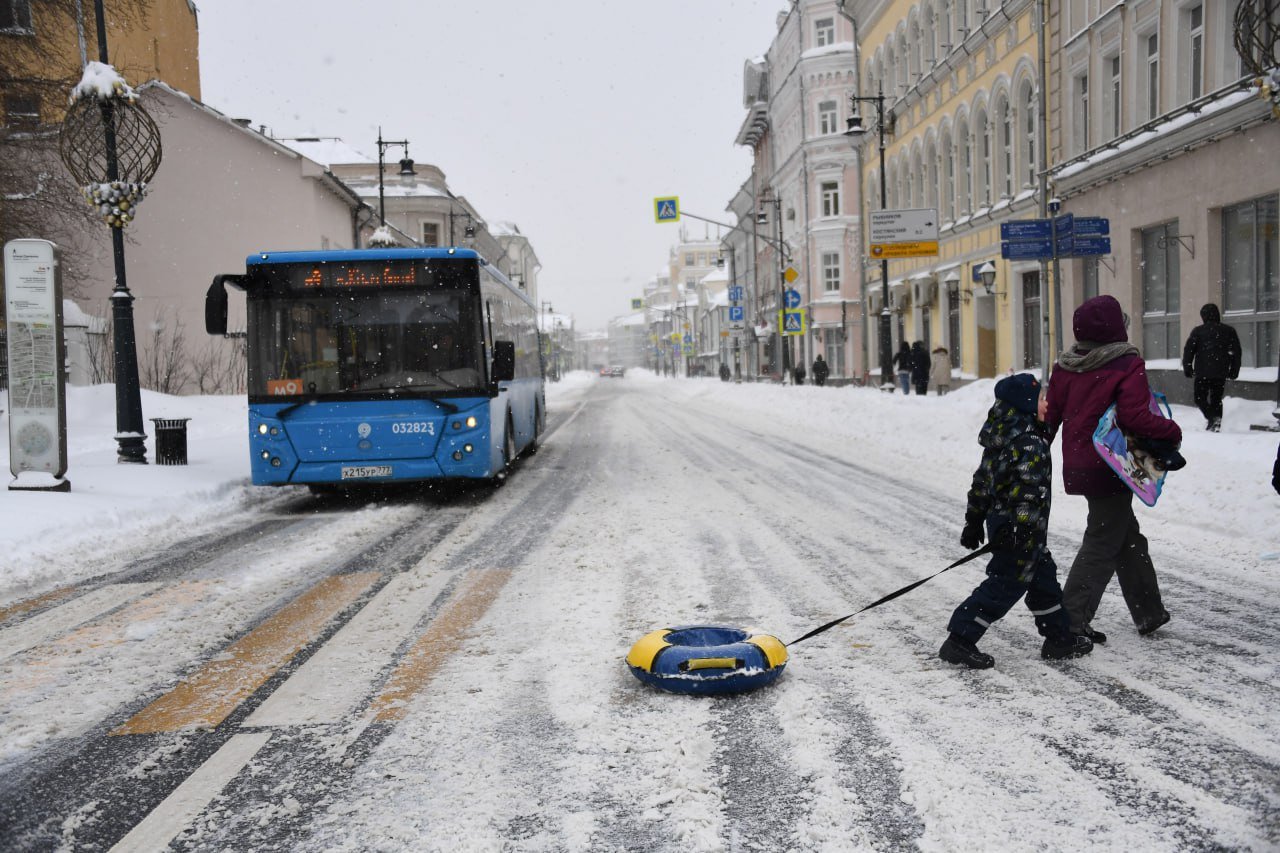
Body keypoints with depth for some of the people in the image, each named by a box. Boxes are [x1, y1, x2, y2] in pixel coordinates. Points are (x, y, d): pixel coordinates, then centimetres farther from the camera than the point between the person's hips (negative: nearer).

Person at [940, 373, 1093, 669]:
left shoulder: (999, 437, 10)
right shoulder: (1031, 442, -19)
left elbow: (982, 480, 15)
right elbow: (1028, 488, -26)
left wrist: (974, 520, 20)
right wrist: (1022, 528, -29)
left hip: (999, 520, 10)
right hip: (1019, 527, -10)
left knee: (1043, 577, 19)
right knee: (1006, 584, -4)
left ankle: (1060, 637, 29)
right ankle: (959, 640, -4)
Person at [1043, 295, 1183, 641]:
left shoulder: (1065, 367, 4)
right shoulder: (1127, 366, -15)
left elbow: (1050, 416, 10)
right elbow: (1134, 416, -25)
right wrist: (1172, 431, -10)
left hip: (1079, 467, 7)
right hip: (1111, 470, -7)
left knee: (1128, 536, 20)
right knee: (1102, 545, 1)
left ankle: (1149, 613, 31)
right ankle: (1070, 621, -2)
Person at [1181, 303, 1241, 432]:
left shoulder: (1198, 331, 0)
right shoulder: (1229, 331, 9)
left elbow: (1188, 351, -2)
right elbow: (1236, 352, 10)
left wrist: (1188, 369, 5)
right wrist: (1233, 372, 15)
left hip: (1202, 373, -3)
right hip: (1221, 373, 3)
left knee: (1200, 398, 4)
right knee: (1216, 399, 14)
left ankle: (1211, 416, -20)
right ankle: (1217, 422, 5)